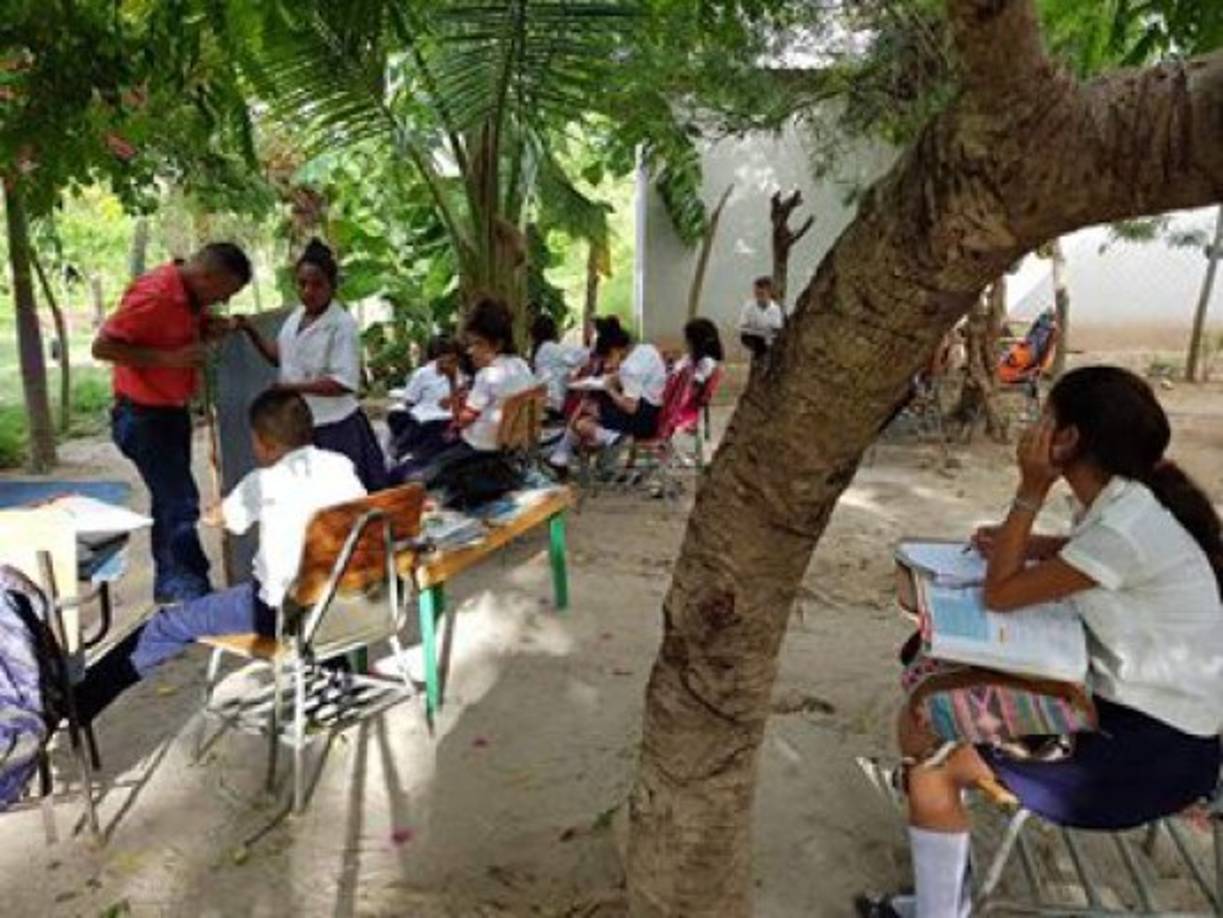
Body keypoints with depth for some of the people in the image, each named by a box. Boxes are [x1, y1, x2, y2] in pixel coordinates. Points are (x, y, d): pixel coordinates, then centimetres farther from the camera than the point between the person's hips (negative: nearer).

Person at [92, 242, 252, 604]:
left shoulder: (191, 295, 2)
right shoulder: (153, 293, -24)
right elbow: (103, 346, -23)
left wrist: (208, 329, -3)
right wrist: (169, 358, -28)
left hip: (174, 410, 9)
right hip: (144, 416, -9)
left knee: (170, 501, 17)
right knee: (181, 505, -9)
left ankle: (169, 585, 29)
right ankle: (194, 591, 0)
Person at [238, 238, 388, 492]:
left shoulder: (343, 324, -14)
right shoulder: (295, 318, 9)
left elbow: (344, 383, -20)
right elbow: (279, 356, 25)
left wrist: (293, 387, -21)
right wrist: (251, 332, 12)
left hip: (334, 426, -7)